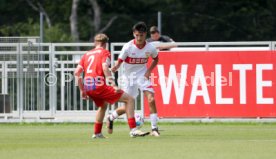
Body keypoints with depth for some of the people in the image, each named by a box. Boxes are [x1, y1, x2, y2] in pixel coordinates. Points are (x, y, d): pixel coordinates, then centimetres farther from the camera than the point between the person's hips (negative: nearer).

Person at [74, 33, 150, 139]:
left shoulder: (87, 54, 23)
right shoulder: (104, 52, 6)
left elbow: (77, 73, 16)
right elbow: (105, 68, -13)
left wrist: (82, 90, 22)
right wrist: (113, 85, -18)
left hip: (87, 86, 7)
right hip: (99, 85, -7)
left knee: (103, 105, 36)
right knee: (129, 99, -2)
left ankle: (97, 133, 33)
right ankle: (133, 130, -14)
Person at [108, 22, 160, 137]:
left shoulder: (150, 48, -10)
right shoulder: (128, 47, -19)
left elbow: (155, 59, 11)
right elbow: (119, 62, -16)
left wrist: (149, 70, -3)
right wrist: (115, 68, -39)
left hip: (142, 76, 2)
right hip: (129, 77, -2)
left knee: (151, 100, -17)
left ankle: (154, 128, -9)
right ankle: (111, 118, 34)